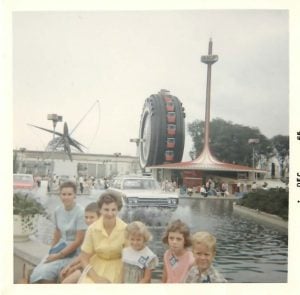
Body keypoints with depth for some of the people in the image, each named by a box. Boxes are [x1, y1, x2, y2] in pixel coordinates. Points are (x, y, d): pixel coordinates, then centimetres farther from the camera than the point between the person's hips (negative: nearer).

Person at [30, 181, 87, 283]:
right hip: (61, 246, 6)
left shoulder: (80, 212, -18)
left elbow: (79, 240, -17)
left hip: (74, 251, -6)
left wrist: (58, 256, -14)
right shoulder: (58, 210, 1)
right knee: (37, 272, -15)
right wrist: (51, 250, 6)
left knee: (46, 272, -22)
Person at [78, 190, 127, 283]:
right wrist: (96, 278, -13)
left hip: (116, 267, -1)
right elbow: (84, 258, -4)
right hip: (96, 266, 1)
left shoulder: (125, 229, -16)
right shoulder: (92, 229, -13)